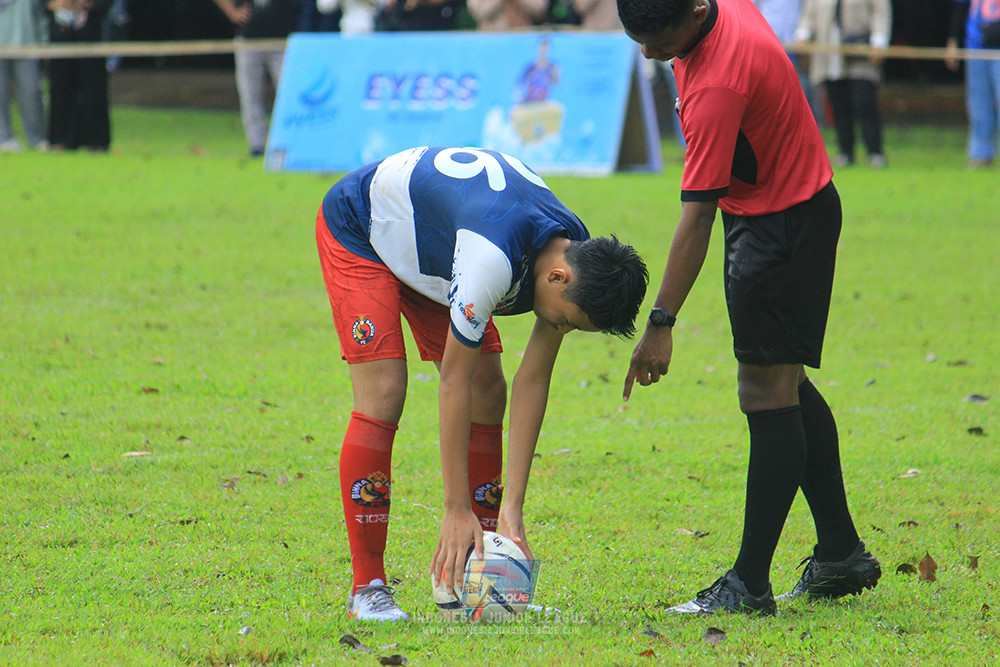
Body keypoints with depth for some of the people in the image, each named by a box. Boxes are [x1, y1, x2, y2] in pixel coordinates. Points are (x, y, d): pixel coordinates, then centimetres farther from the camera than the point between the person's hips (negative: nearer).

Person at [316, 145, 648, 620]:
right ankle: (366, 587, -13)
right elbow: (454, 384, -34)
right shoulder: (492, 258, -42)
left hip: (425, 251, 7)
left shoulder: (578, 260, -19)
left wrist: (512, 509, -19)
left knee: (490, 395, -4)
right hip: (357, 233, -7)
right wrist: (456, 509, -31)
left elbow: (534, 382, -15)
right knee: (383, 395, -20)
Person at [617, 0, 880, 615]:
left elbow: (696, 217, -32)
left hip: (784, 227, -10)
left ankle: (751, 584, -11)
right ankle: (841, 553, 22)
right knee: (785, 386, 15)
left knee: (769, 392, -11)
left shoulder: (716, 88, -31)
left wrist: (661, 324, -31)